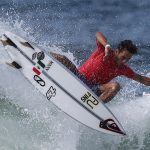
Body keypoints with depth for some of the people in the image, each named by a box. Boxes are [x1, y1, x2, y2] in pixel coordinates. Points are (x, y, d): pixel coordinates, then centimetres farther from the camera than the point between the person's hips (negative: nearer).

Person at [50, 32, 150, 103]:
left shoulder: (123, 69, 3)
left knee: (115, 86, -27)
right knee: (62, 59, -26)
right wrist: (107, 46, -40)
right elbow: (98, 34, -24)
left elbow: (140, 78, 14)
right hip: (78, 77, -3)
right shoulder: (105, 51, -8)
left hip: (93, 91, 3)